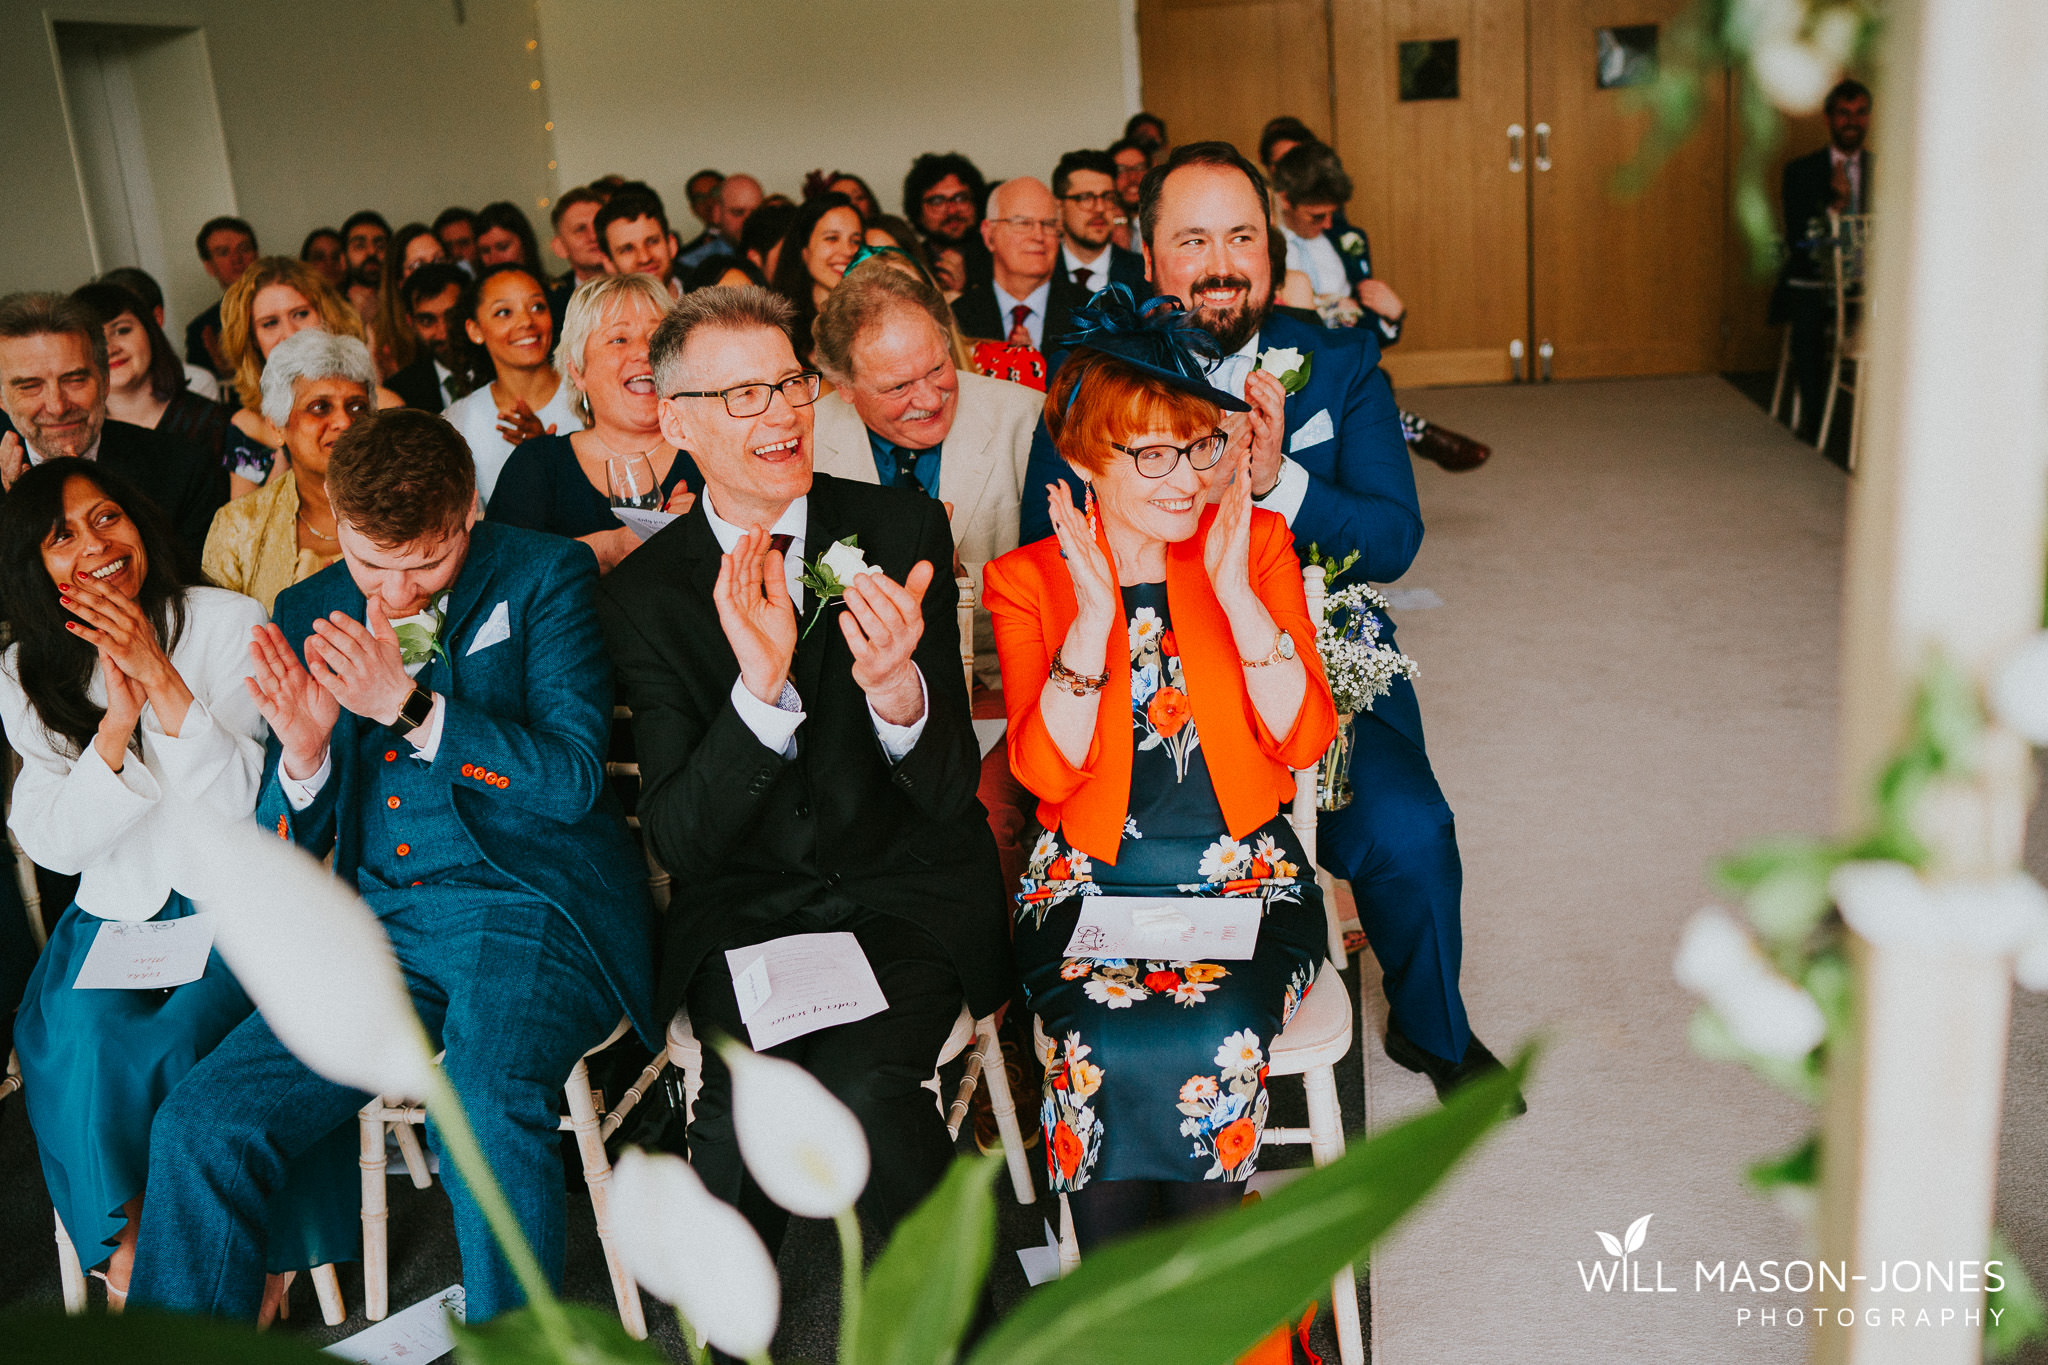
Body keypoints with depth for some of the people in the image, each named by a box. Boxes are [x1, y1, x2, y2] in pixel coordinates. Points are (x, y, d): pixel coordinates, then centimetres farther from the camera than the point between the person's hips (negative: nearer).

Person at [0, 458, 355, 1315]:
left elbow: (245, 807, -12)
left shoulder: (230, 622, -6)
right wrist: (117, 721, -17)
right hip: (118, 905, 3)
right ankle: (126, 1242, -3)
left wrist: (162, 679, -23)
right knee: (76, 1035, -25)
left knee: (182, 1037, -27)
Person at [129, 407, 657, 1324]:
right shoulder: (308, 614, 13)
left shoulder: (544, 576, 1)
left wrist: (409, 708, -16)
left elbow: (573, 779, -7)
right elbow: (283, 854, 14)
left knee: (484, 1108, -33)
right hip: (381, 930, 5)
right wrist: (303, 752, -8)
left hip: (532, 905, -4)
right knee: (197, 1127, -15)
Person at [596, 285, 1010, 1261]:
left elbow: (951, 794, -7)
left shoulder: (903, 531, -2)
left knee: (864, 1080, -27)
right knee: (746, 1091, -27)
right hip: (745, 913, 1)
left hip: (910, 893, 0)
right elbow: (677, 840, -9)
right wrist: (760, 688, -27)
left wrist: (896, 687, -31)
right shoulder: (642, 594, -1)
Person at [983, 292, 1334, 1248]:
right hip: (1089, 881, 0)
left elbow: (1306, 740, -3)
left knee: (1213, 1041, -28)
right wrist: (1095, 614, -17)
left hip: (1244, 875, 1)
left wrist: (1233, 589, -13)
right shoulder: (1027, 581, 3)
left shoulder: (1257, 545, 6)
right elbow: (1046, 771, -8)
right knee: (1113, 1049, -29)